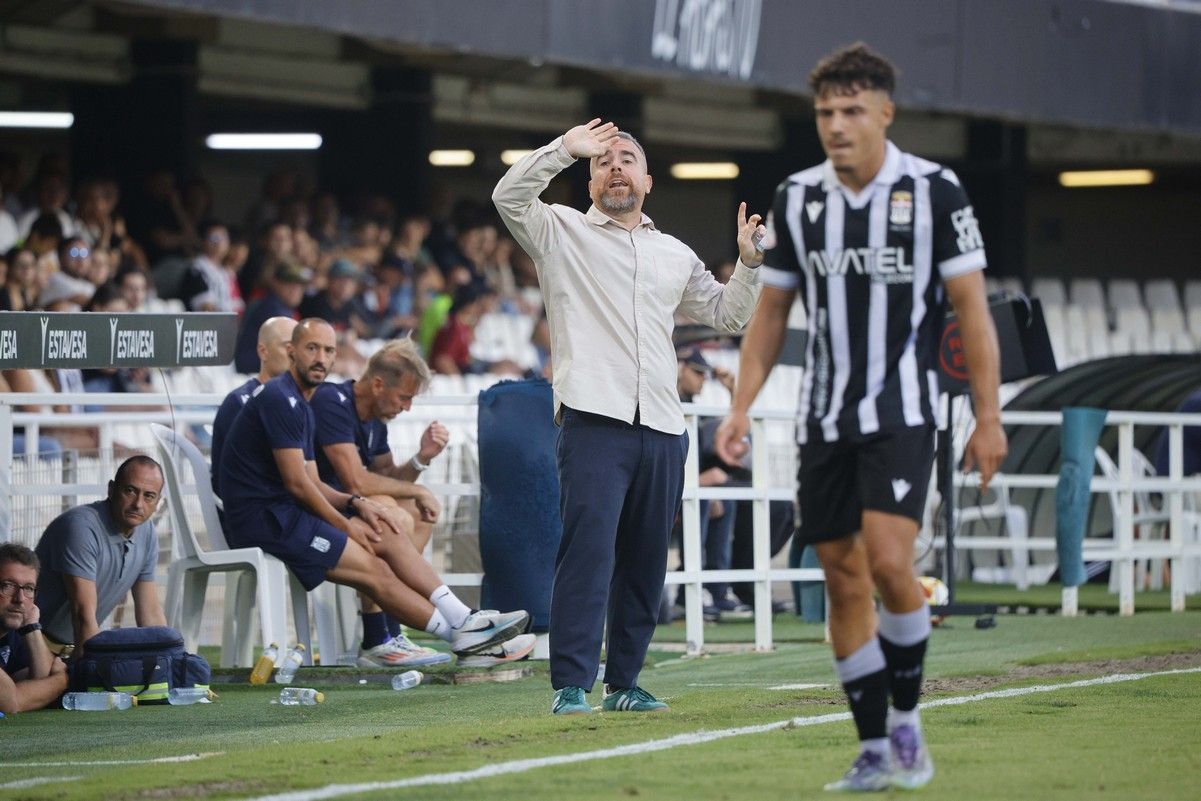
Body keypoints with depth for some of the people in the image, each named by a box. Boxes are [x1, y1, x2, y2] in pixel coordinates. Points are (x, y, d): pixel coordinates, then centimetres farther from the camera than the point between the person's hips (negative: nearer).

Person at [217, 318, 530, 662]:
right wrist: (346, 527, -7)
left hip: (284, 513, 10)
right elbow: (296, 483, -15)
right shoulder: (280, 399, -12)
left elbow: (311, 483, 18)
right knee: (375, 570, -15)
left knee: (391, 530, 0)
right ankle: (458, 632, -12)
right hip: (265, 520, -10)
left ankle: (461, 618, -7)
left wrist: (356, 504, 1)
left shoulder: (299, 405, 21)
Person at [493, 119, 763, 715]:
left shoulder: (675, 255, 23)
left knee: (645, 563, 6)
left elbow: (727, 315, 28)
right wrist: (565, 149, -13)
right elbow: (509, 197, -8)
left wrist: (748, 263, 13)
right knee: (587, 550, -15)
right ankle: (571, 686, -16)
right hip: (594, 420, -5)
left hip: (662, 428, 5)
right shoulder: (562, 232, 10)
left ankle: (624, 682, 15)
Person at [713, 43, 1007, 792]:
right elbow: (772, 312, 13)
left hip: (902, 410, -4)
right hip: (824, 415, 4)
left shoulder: (935, 191, -6)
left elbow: (971, 307, -4)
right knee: (844, 581, 3)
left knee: (888, 560, -19)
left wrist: (988, 417, -7)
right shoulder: (796, 198, 5)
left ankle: (906, 716, 1)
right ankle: (876, 752, 11)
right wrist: (741, 409, 5)